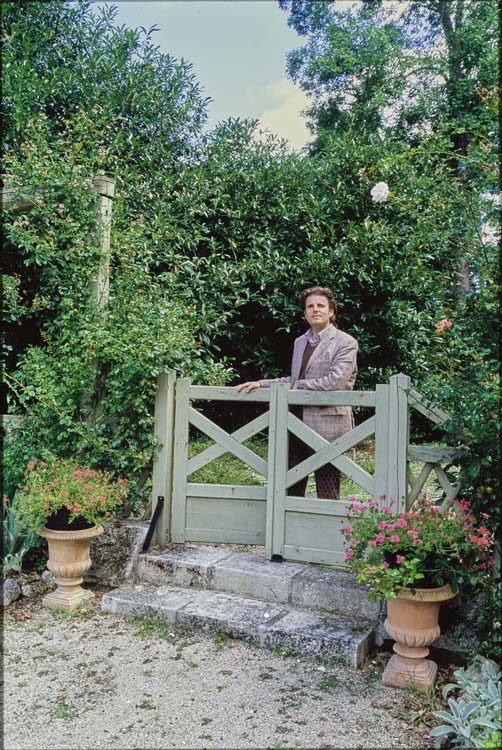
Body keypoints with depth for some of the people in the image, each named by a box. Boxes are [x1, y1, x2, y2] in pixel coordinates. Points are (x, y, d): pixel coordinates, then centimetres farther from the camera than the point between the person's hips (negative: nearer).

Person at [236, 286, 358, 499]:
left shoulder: (345, 343, -5)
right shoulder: (300, 342, 17)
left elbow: (335, 382, -17)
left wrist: (298, 386, -11)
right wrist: (261, 384, 10)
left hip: (326, 427, -7)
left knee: (327, 494, 4)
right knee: (290, 489, 13)